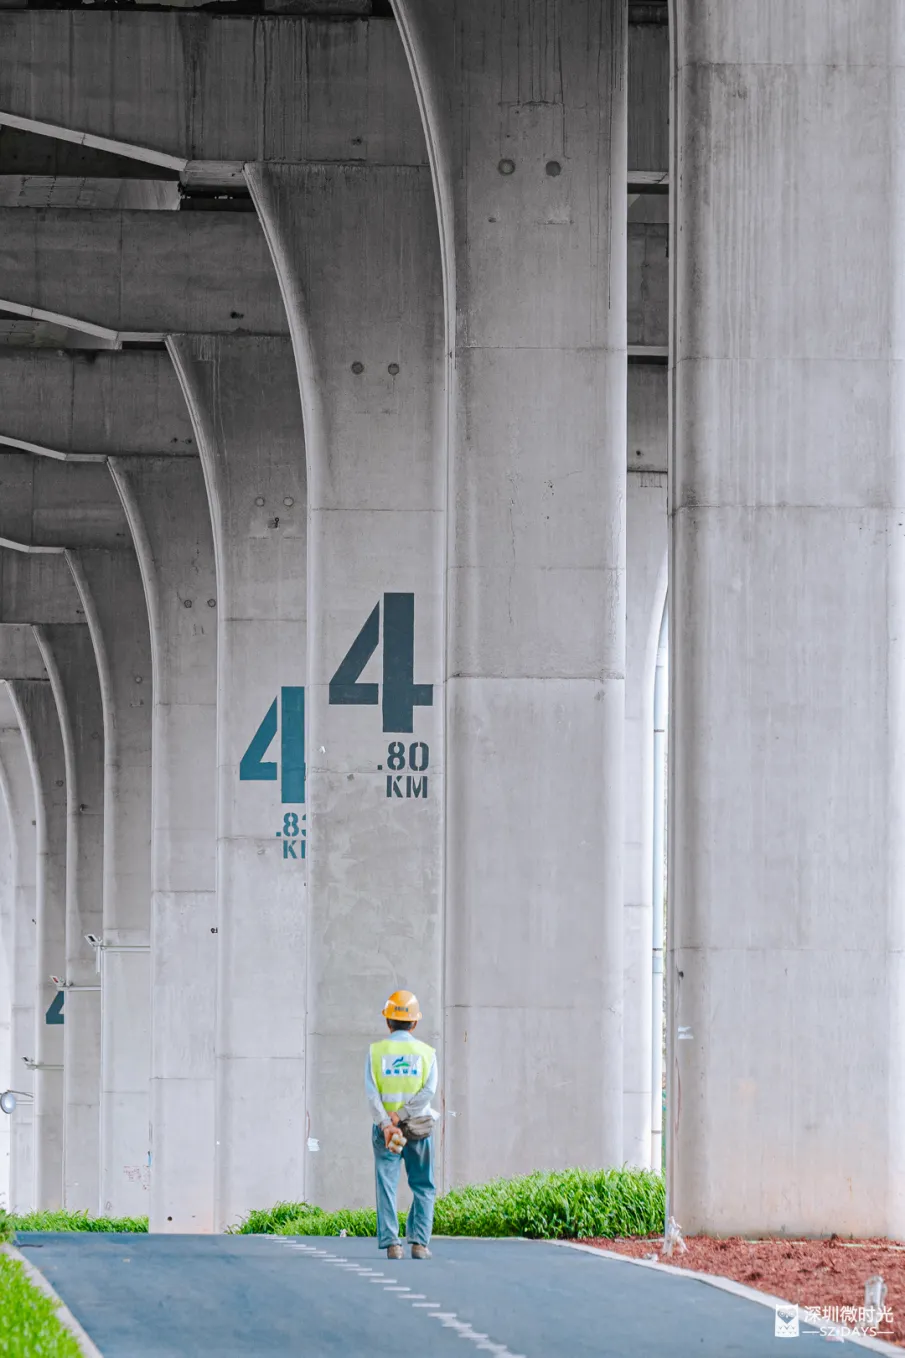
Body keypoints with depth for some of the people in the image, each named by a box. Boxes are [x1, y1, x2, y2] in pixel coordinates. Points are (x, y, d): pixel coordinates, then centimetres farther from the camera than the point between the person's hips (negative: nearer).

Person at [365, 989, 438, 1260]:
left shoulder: (376, 1051, 2)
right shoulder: (426, 1052, 2)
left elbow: (371, 1092, -9)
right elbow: (428, 1091, -10)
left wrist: (386, 1123, -12)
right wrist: (402, 1115, -12)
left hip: (384, 1126, 0)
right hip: (419, 1126, 0)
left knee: (387, 1186, 2)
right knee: (423, 1188, 8)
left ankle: (391, 1242, -6)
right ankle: (419, 1241, -1)